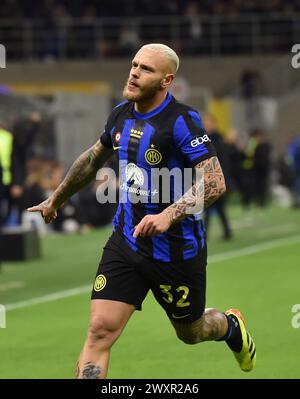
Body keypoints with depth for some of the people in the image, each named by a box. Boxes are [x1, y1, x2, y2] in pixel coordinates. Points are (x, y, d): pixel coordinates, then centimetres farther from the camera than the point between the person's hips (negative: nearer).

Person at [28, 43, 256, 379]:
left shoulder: (181, 120, -18)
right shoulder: (121, 114, 2)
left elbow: (214, 182, -26)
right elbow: (93, 159, 22)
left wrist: (168, 216, -38)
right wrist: (57, 198, 33)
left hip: (177, 250, -5)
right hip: (125, 242, 5)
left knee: (190, 332, 18)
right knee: (100, 330, -12)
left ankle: (231, 325, 55)